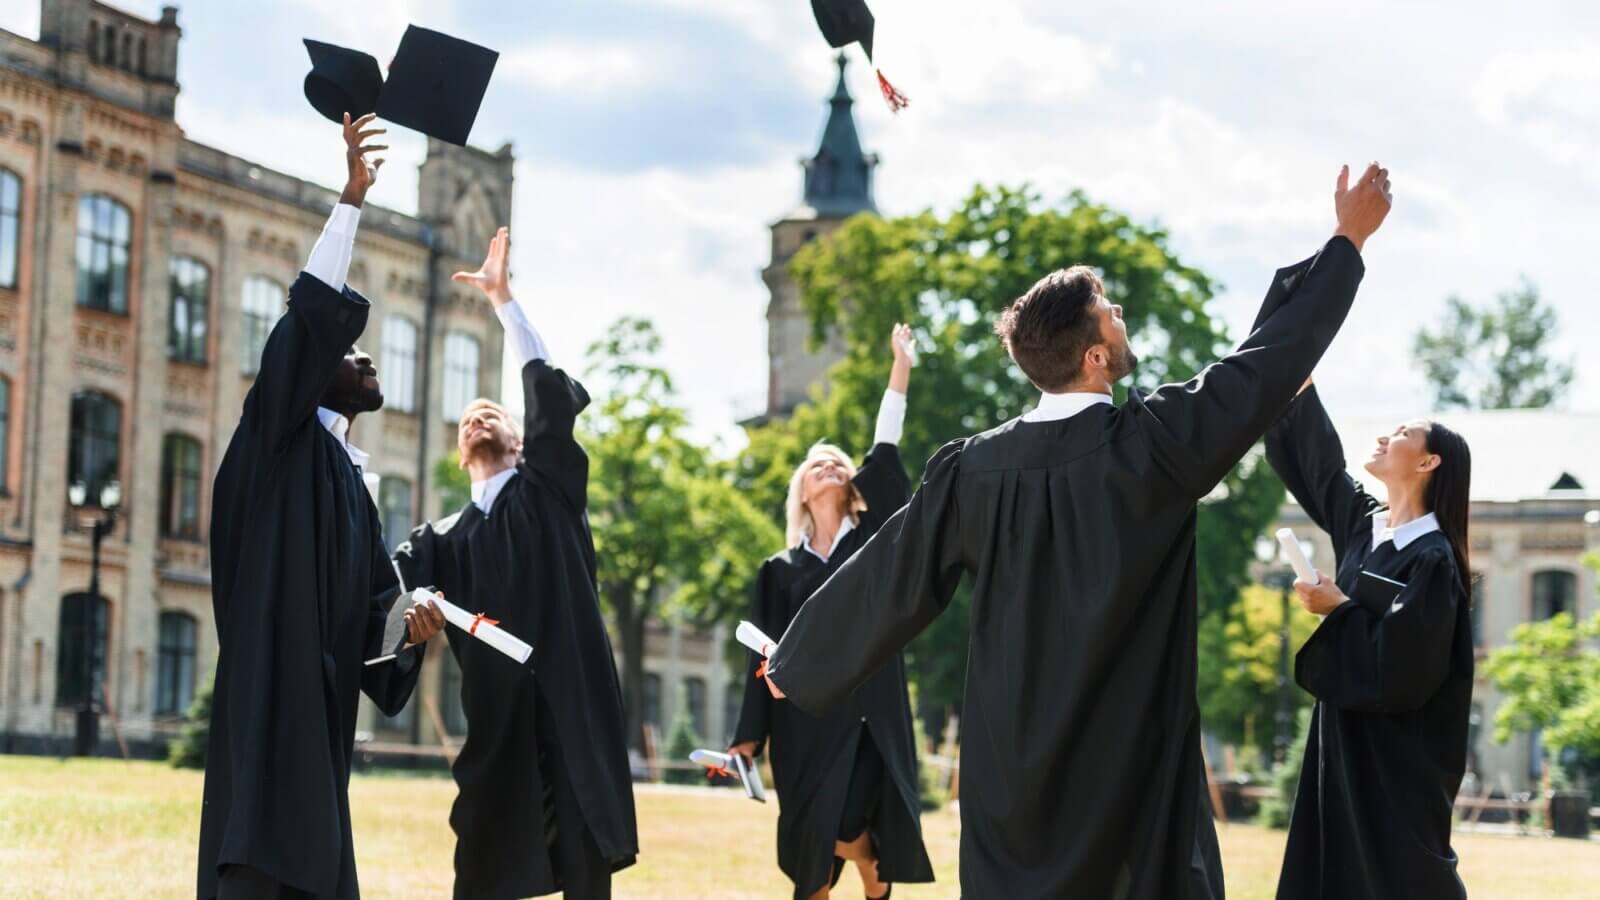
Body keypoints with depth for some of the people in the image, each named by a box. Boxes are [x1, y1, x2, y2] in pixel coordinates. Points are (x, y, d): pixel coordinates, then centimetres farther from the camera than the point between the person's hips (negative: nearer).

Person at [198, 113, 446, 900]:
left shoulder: (351, 480, 24)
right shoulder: (282, 440, 1)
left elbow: (375, 593, 19)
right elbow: (310, 317, -13)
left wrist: (410, 618, -4)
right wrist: (351, 200, -13)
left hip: (320, 699, 9)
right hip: (270, 687, -8)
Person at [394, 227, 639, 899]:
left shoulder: (549, 487, 13)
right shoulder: (445, 538, 19)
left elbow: (550, 391, 1)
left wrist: (504, 299, -1)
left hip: (569, 695, -3)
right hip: (497, 711, 3)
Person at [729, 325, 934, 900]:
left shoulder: (872, 538, 6)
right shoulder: (780, 570, 9)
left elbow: (884, 456, -3)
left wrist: (901, 366, -10)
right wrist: (749, 734, 2)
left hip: (867, 711, -1)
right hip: (806, 714, 1)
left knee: (848, 829, -11)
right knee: (811, 835, -1)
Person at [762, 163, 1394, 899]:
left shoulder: (975, 468, -2)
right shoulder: (1151, 446, -13)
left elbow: (890, 572, 7)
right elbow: (1274, 356, -6)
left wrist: (800, 658, 22)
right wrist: (1348, 239, 5)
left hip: (1012, 764, 4)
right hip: (1130, 756, -4)